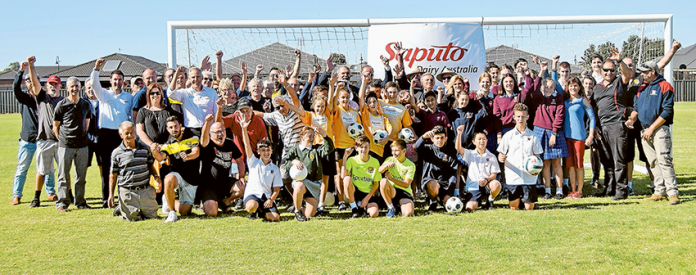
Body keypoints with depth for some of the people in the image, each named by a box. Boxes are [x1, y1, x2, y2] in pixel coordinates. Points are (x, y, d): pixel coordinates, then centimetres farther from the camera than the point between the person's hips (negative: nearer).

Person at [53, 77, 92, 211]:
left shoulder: (86, 104, 9)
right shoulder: (61, 105, -3)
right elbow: (55, 126, 4)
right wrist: (62, 139, 4)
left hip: (82, 145, 4)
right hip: (65, 145, -4)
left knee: (81, 176, 8)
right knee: (63, 176, 0)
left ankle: (80, 202, 17)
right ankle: (62, 203, 6)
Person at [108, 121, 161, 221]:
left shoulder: (145, 149, 8)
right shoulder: (117, 153, 0)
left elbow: (151, 166, 17)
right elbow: (113, 175, 2)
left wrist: (156, 177, -4)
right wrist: (111, 195, -3)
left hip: (146, 190, 3)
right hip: (127, 192, -3)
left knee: (152, 216, 5)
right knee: (134, 218, -1)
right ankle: (120, 210, 30)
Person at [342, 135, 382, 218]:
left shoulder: (375, 162, -1)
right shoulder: (352, 160, -4)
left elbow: (376, 184, 3)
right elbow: (343, 176, -21)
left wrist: (367, 198, -9)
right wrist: (345, 157, -22)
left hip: (368, 193, 1)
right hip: (354, 192, 0)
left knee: (374, 213, -28)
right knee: (347, 179, -33)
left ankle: (363, 208, 12)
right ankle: (354, 208, -16)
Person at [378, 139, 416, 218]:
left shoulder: (411, 165, -2)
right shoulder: (390, 159, 4)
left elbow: (406, 184, -9)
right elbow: (379, 170, -13)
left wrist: (391, 178, -15)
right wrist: (386, 165, -34)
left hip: (404, 192, -1)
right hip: (392, 190, 1)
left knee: (408, 213, -30)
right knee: (383, 181, -33)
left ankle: (401, 206, 12)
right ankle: (390, 208, -14)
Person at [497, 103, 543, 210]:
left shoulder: (532, 136, 7)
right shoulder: (508, 136, 5)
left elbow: (537, 156, 11)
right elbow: (500, 154, 6)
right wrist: (501, 158, -18)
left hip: (529, 177, 0)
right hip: (512, 177, 0)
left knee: (529, 207, 0)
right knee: (514, 208, 0)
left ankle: (526, 199, 33)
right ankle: (517, 199, 33)